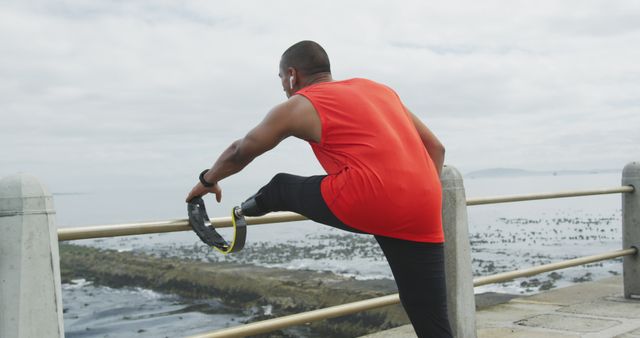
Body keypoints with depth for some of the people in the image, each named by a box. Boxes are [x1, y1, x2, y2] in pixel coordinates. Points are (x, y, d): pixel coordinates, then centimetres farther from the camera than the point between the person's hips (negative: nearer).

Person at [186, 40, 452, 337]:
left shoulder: (299, 106, 11)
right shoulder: (379, 89, 28)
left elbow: (240, 152, 24)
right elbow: (434, 148, 26)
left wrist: (208, 181, 42)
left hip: (366, 204, -6)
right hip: (423, 218, 6)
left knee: (281, 188, 21)